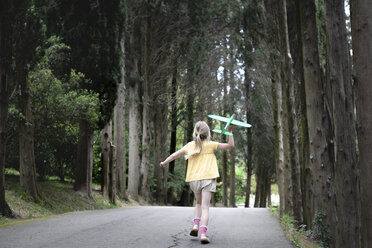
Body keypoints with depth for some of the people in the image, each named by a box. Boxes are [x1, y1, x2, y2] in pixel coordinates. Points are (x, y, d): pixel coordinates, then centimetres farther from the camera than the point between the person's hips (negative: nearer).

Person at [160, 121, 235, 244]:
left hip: (194, 180, 3)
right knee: (205, 206, -6)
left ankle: (196, 225, 6)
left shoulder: (190, 145, 6)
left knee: (199, 203, 25)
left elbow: (175, 155, 11)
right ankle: (203, 233, -19)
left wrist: (165, 162, 25)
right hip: (208, 178, -3)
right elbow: (231, 145, 0)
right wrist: (230, 131, 3)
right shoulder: (211, 145, -1)